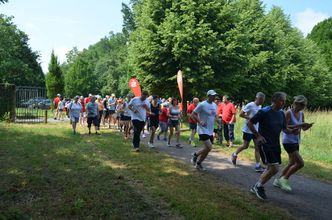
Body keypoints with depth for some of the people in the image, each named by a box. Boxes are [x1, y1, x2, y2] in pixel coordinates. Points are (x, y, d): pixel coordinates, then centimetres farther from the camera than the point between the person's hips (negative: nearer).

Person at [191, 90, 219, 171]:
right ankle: (195, 154, 8)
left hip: (210, 131, 8)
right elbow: (193, 115, -12)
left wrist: (216, 117, 3)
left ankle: (198, 163, 26)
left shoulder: (214, 105, 9)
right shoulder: (202, 105, -13)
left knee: (207, 149, 9)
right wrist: (200, 122, -23)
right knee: (209, 147, -17)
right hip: (203, 130, -8)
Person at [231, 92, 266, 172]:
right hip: (248, 130, -6)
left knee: (258, 147, 0)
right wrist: (250, 118, -22)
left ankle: (258, 165, 2)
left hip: (256, 130, 6)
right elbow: (241, 114, -16)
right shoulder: (250, 105, -14)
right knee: (245, 146, 6)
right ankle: (235, 154, 32)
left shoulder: (260, 106, 9)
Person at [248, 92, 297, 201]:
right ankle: (259, 186, 6)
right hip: (264, 144, -8)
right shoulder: (264, 112, -14)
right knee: (274, 168, -14)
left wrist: (292, 131, -7)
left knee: (270, 168, 13)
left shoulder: (281, 113, 7)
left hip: (275, 144, 8)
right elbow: (249, 123, -11)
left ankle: (256, 187, 29)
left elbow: (284, 128, 14)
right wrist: (258, 136, -16)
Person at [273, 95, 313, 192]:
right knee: (300, 163, -10)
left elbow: (303, 128, 11)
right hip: (288, 141, -8)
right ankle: (284, 179, 6)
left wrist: (308, 126, -10)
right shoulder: (289, 112, -15)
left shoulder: (301, 114, 7)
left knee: (292, 163, 14)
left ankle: (278, 180, 27)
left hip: (296, 141, 8)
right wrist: (298, 125, -27)